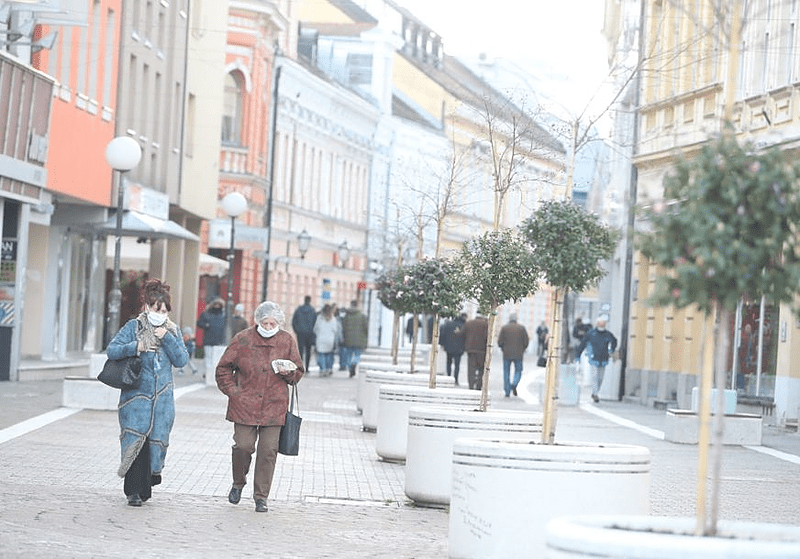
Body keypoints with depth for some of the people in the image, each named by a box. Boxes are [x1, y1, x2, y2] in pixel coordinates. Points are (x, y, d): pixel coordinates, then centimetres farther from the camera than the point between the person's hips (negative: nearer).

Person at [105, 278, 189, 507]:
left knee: (156, 439, 3)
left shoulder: (173, 330, 9)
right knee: (135, 439, -11)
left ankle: (145, 487, 20)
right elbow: (111, 350, -6)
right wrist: (135, 347, -21)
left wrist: (167, 339, -10)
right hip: (136, 395, -3)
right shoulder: (133, 327, 0)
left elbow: (182, 360, 1)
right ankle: (134, 491, -7)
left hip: (162, 398, 3)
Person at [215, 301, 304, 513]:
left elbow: (298, 372, 14)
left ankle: (261, 496, 9)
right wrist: (233, 390, -1)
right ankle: (238, 484, 24)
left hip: (273, 407, 1)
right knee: (243, 446, -5)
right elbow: (224, 368, 9)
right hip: (245, 405, -1)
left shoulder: (287, 341, 5)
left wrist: (288, 372, -8)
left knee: (268, 451, -2)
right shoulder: (243, 339, 1)